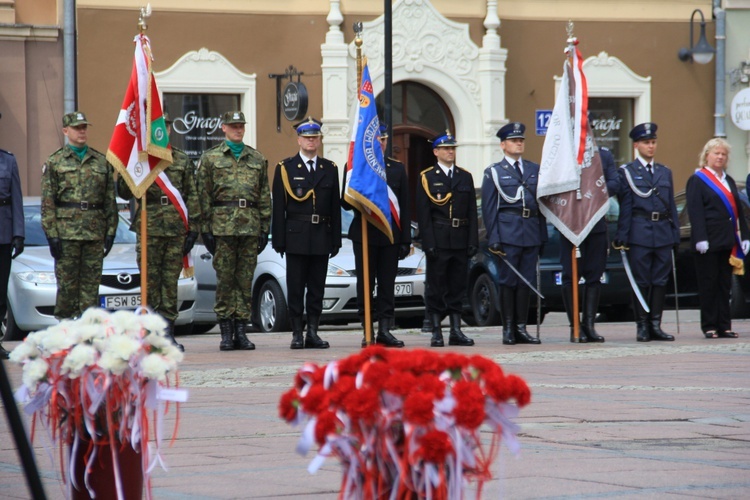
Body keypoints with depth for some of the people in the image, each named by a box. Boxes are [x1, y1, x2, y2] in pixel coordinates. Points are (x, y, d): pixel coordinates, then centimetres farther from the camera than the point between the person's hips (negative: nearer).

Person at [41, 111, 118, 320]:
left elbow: (110, 200, 12)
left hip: (95, 232, 3)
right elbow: (47, 203, -1)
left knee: (91, 284, 3)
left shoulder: (102, 162, 12)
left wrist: (110, 231, 4)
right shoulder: (54, 162, 4)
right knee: (67, 284, -2)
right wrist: (52, 235, -9)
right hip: (66, 231, -3)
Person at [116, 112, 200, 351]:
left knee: (171, 281, 2)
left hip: (176, 230, 1)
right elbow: (124, 193, 1)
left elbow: (192, 196, 10)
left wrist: (193, 229, 3)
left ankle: (167, 332, 6)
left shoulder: (183, 161, 11)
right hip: (148, 230, -1)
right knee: (150, 281, -1)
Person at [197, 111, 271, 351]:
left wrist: (265, 228, 8)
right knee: (225, 279, -2)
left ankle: (241, 331, 6)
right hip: (222, 225, -2)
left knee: (246, 280, 2)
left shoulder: (258, 159, 14)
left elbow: (265, 196, 14)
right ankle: (226, 333, 1)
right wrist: (205, 229, -4)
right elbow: (203, 195, 3)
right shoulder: (210, 157, 6)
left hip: (251, 227, 2)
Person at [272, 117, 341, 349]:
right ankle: (297, 334, 2)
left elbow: (335, 207, 11)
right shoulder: (285, 168, 4)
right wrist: (279, 240, -6)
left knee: (317, 289, 4)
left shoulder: (330, 169, 12)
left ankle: (313, 333, 9)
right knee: (295, 288, -1)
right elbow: (278, 208, 0)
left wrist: (336, 240, 5)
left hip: (321, 238, 3)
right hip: (296, 237, -3)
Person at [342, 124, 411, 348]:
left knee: (387, 285, 2)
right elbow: (346, 203, 1)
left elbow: (405, 207, 10)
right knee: (365, 285, -1)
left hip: (390, 235, 2)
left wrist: (405, 240, 4)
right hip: (364, 234, -2)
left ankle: (385, 330, 4)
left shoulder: (397, 168, 11)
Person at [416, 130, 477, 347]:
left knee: (458, 288, 6)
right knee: (436, 288, -1)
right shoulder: (427, 178, 2)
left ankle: (456, 331, 9)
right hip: (438, 242, -4)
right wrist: (428, 243, -12)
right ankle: (436, 332, 1)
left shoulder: (465, 177, 14)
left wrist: (473, 241, 3)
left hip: (460, 242, 4)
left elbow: (472, 212, 12)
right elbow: (423, 214, -3)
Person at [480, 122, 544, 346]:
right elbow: (489, 208, 0)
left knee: (526, 281, 5)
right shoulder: (494, 172, 4)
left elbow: (541, 202, 16)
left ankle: (521, 328, 10)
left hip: (532, 232, 4)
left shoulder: (534, 170, 16)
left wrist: (543, 236, 9)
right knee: (508, 282, -3)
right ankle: (508, 329, 1)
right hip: (508, 233, -4)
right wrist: (493, 239, -8)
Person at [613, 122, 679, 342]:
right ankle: (642, 326, 2)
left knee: (660, 281, 3)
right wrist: (622, 237, -6)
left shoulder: (665, 172, 17)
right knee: (641, 282, -2)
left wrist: (676, 234, 10)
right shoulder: (627, 172, 4)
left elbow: (672, 206, 17)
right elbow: (625, 207, -1)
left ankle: (655, 325, 7)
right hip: (640, 235, -4)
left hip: (663, 234, 4)